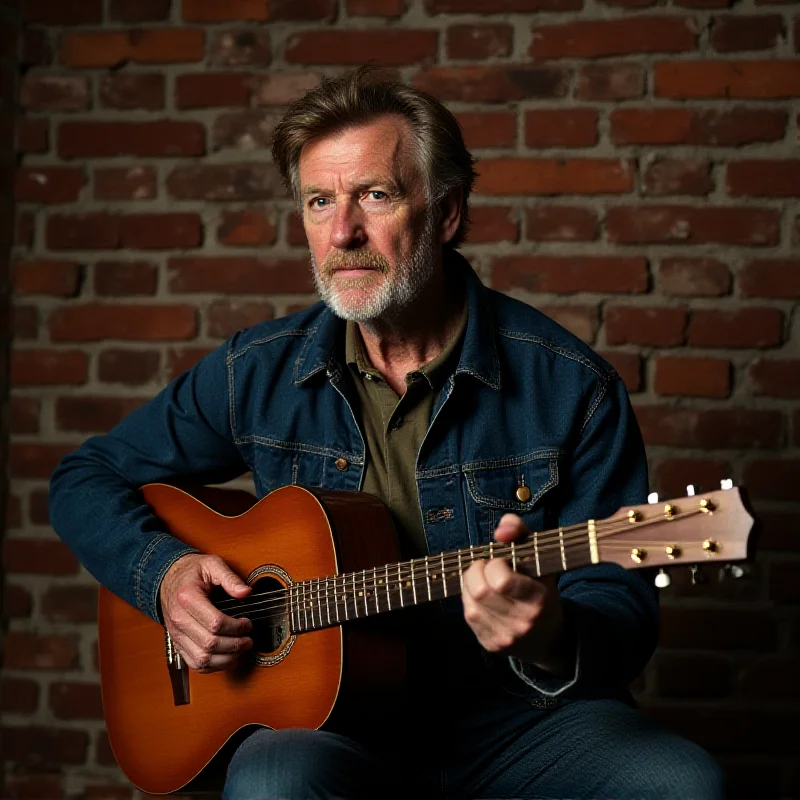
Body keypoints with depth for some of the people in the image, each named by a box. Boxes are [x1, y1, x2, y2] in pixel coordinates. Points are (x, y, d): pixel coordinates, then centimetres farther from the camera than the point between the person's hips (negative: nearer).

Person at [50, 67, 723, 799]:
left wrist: (551, 639, -30)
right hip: (333, 720, 0)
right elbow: (88, 478, 14)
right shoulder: (260, 372, 3)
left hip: (521, 718, 0)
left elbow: (625, 616, -6)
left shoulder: (567, 385, -6)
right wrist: (164, 572, -6)